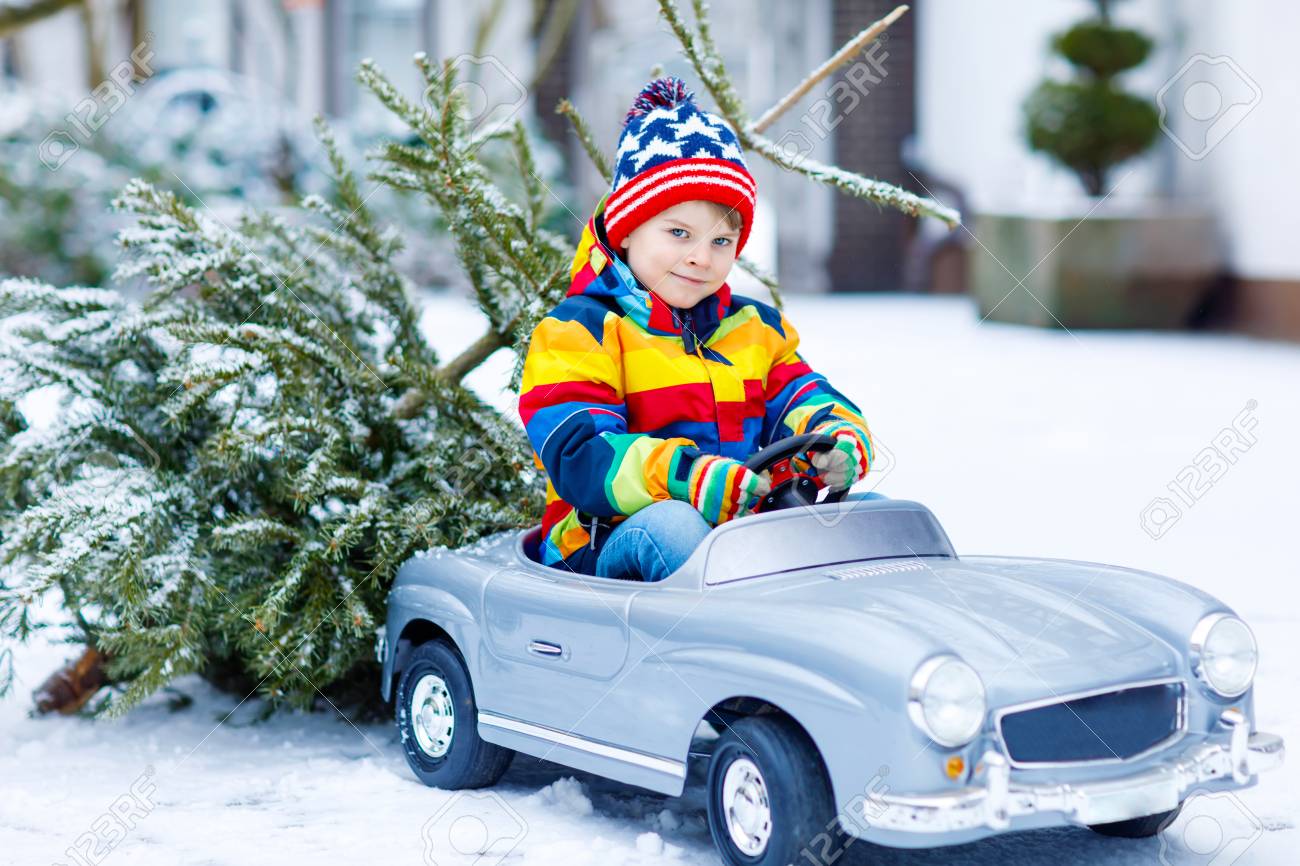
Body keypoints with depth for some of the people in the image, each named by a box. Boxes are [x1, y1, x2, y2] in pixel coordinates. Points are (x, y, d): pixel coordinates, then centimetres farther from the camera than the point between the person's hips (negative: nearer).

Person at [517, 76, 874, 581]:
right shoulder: (576, 332, -1)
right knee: (668, 524, -40)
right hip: (614, 548, -5)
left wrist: (841, 439, -18)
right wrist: (691, 479, -35)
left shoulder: (756, 328, 22)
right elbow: (580, 457, -16)